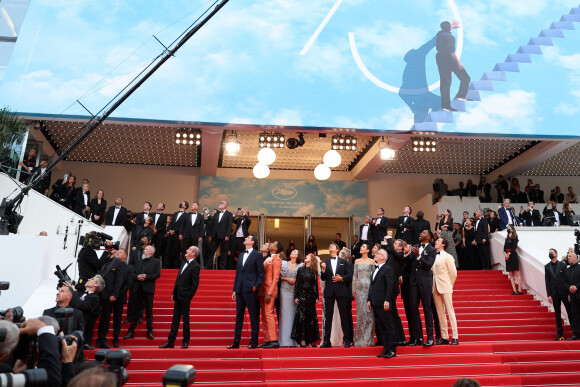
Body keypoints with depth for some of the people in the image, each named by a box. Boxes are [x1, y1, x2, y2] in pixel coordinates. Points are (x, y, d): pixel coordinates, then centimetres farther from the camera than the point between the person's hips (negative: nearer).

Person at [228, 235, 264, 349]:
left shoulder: (257, 255, -1)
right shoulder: (241, 255, 18)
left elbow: (261, 273, -4)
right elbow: (237, 273, 18)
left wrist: (256, 286, -13)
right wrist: (234, 290, 13)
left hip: (250, 290, -7)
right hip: (239, 290, 7)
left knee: (253, 316, 0)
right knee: (239, 315, 10)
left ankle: (253, 342, 6)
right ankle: (236, 342, 17)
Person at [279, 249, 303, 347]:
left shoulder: (301, 265, 5)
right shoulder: (283, 263, 8)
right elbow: (279, 276, 7)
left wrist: (296, 280, -7)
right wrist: (287, 279, -5)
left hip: (296, 292, 0)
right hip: (285, 291, 0)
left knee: (295, 314, -1)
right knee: (285, 314, -2)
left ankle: (295, 340, 6)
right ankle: (285, 341, 1)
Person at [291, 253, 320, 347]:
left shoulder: (314, 271, 8)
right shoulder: (300, 269, 8)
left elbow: (316, 285, 9)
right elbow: (297, 283, 6)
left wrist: (316, 297, 4)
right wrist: (296, 296, -1)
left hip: (311, 297, 1)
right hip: (302, 296, -1)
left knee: (311, 318, 1)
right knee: (301, 317, -5)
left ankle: (311, 340, 8)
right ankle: (302, 340, -3)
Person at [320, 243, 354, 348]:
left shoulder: (344, 262, 11)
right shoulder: (325, 263, 13)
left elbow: (350, 275, 5)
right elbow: (323, 278, 6)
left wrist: (341, 278, -12)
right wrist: (323, 269, -11)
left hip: (341, 291, -1)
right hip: (329, 292, 1)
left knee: (344, 316, 1)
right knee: (328, 316, 1)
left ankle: (347, 340, 8)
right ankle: (326, 340, 4)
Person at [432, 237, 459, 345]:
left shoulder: (447, 257, -2)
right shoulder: (433, 257, 13)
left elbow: (453, 273, -2)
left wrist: (448, 286, 1)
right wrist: (433, 286, 6)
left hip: (445, 288, -5)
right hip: (435, 288, 5)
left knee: (450, 312, -4)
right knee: (440, 313, 6)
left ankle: (455, 337, 1)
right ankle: (444, 337, 11)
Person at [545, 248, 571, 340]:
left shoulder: (562, 264, 1)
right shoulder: (547, 266, 6)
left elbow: (567, 279, -1)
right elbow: (547, 281, 4)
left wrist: (569, 292, -6)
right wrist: (549, 295, -1)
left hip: (564, 291, -2)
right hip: (554, 293, 2)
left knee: (570, 312, 3)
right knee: (557, 313, 6)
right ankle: (559, 334, 11)